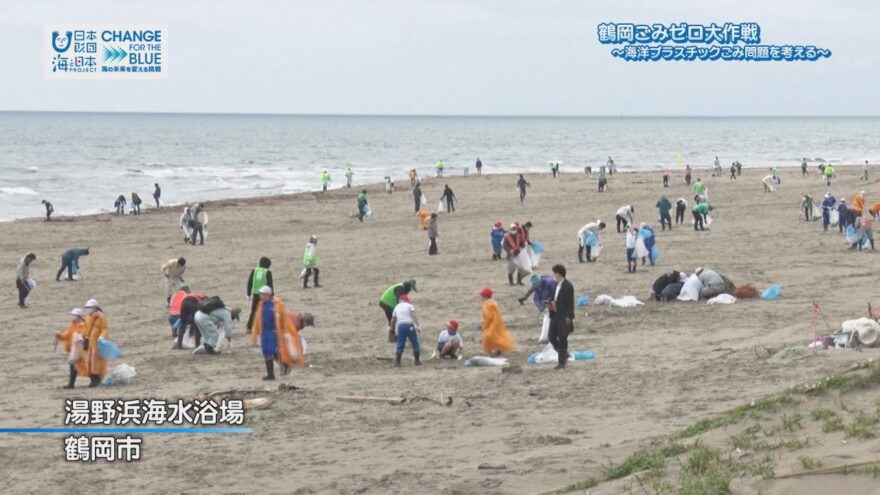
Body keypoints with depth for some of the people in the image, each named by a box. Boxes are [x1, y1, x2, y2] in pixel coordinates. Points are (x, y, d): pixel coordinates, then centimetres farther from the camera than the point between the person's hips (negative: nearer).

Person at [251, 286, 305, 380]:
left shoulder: (277, 304, -8)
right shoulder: (261, 305, 8)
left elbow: (285, 318, -5)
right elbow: (257, 320, 12)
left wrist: (286, 332, -7)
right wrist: (255, 334, 12)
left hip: (275, 332, -5)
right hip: (265, 332, 5)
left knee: (273, 352, -11)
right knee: (266, 353, 4)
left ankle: (284, 364, 16)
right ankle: (270, 374, 12)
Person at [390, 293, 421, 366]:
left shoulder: (397, 307, 22)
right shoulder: (409, 306, 8)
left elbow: (393, 320, 23)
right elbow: (413, 316, -8)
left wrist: (391, 328, 35)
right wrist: (417, 325, -15)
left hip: (400, 326, 4)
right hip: (409, 325, -4)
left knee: (400, 345, 6)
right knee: (415, 343, 7)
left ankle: (397, 363, 0)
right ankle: (417, 362, 10)